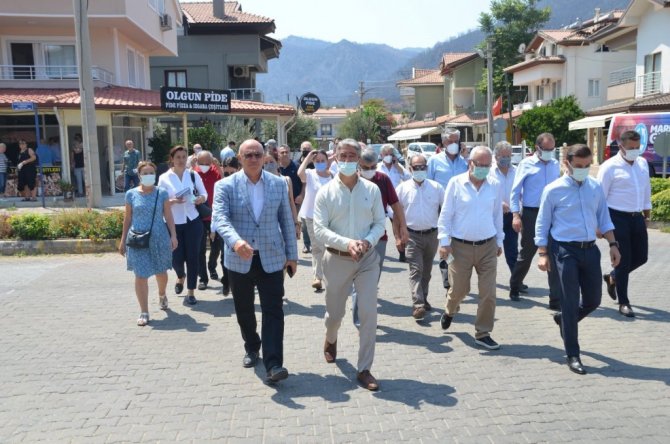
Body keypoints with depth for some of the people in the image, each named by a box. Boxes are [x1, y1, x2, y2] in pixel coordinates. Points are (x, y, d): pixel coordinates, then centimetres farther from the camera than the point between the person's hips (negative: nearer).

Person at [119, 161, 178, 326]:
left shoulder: (162, 193, 1)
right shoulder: (131, 194, 2)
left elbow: (168, 216, 1)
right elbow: (127, 218, 7)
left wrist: (173, 235, -7)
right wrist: (123, 240, 7)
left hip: (159, 238, 1)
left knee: (161, 272, 15)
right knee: (141, 276, -3)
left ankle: (162, 295, 46)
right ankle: (144, 312, 6)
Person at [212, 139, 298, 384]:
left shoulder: (278, 184, 3)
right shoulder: (225, 186, -4)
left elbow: (287, 221, 7)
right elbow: (220, 218, -18)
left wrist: (292, 254, 6)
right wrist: (235, 241, -37)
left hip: (271, 258, 0)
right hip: (239, 259, 0)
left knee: (273, 311, -5)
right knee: (244, 310, 15)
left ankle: (273, 364, -3)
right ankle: (252, 348, 39)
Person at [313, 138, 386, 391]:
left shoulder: (372, 190, 1)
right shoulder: (326, 192, -4)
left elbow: (379, 223, 4)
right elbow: (319, 230, -10)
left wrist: (367, 241, -16)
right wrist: (347, 243, -24)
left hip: (368, 258, 1)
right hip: (337, 258, 0)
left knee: (369, 314, -4)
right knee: (335, 313, 14)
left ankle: (364, 369, 9)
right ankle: (330, 341, 49)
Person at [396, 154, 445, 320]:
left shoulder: (436, 187, 2)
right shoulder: (402, 188, -2)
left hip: (432, 235, 3)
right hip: (412, 236, -2)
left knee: (426, 270, 15)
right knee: (416, 270, -11)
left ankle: (423, 299, 31)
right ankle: (418, 305, -14)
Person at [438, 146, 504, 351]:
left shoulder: (495, 185, 3)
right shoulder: (456, 183, -6)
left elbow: (497, 215, 12)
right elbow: (445, 215, -4)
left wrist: (499, 241, 15)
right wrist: (444, 242, -8)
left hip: (488, 246, 2)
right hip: (460, 246, -2)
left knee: (488, 293, 1)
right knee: (459, 289, 9)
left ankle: (483, 333, 16)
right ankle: (450, 311, 43)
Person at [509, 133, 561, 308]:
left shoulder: (555, 165, 9)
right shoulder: (526, 164, -3)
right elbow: (515, 191, -4)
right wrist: (516, 215, -12)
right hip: (531, 214, -3)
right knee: (526, 253, 9)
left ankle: (556, 299, 4)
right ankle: (515, 286, 33)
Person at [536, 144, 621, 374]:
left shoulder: (596, 187, 6)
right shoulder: (553, 190, -7)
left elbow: (604, 219, 14)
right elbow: (542, 225, -3)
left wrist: (613, 245, 6)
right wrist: (543, 254, -8)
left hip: (590, 249, 5)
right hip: (565, 251, -5)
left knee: (593, 300, 12)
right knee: (571, 302, -1)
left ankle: (563, 319, 42)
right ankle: (573, 355, 9)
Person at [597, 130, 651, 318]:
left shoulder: (643, 163, 8)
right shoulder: (610, 167, -11)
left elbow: (647, 190, 17)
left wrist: (646, 215, 18)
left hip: (637, 217, 6)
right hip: (617, 218, -6)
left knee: (641, 257, 11)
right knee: (623, 260, 0)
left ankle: (612, 278, 38)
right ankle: (623, 303, 14)